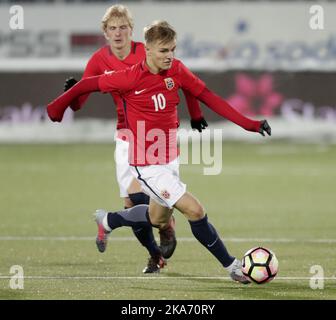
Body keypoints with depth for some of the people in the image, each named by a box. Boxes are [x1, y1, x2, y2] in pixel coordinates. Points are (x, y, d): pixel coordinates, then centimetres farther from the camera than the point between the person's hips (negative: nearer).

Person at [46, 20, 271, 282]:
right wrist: (59, 106, 6)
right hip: (148, 165, -7)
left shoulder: (177, 70, -5)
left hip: (170, 159, 7)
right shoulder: (130, 78, -19)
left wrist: (247, 123, -7)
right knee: (195, 210, -14)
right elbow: (89, 84, -7)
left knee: (158, 218, 25)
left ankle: (108, 221, 49)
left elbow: (207, 96, -1)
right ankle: (231, 265, 0)